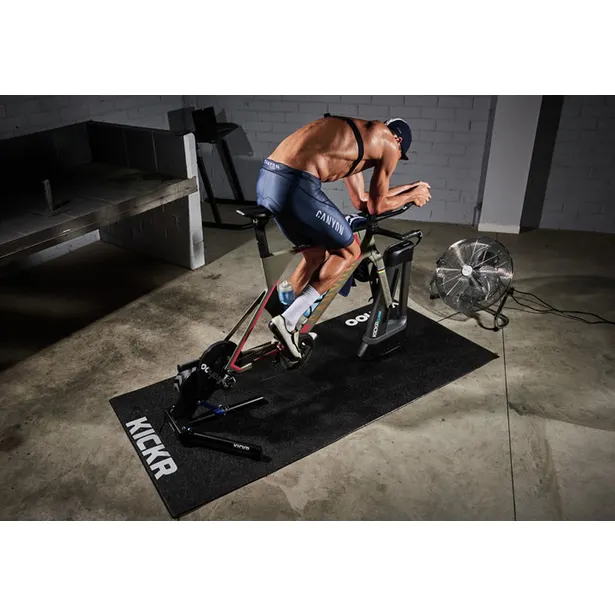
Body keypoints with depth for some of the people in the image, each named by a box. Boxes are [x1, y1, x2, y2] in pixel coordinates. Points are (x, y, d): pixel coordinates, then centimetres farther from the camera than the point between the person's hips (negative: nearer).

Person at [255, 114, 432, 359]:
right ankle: (288, 320, 6)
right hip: (295, 186, -9)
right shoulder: (389, 144, 9)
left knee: (316, 253, 26)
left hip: (267, 180, 9)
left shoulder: (354, 135, 33)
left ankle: (288, 325, 33)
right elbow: (375, 207, 14)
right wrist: (413, 195, 30)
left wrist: (409, 187, 43)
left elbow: (360, 201, 34)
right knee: (350, 251, 12)